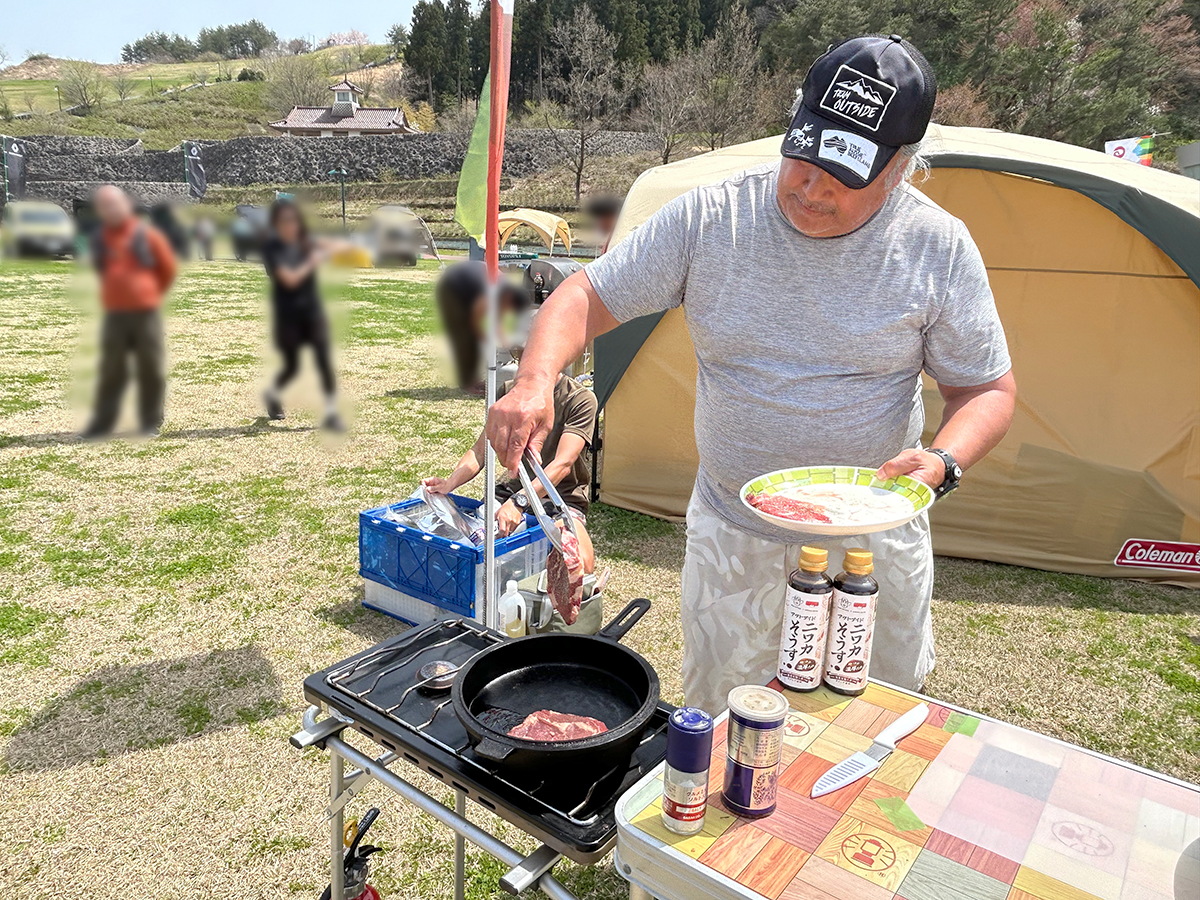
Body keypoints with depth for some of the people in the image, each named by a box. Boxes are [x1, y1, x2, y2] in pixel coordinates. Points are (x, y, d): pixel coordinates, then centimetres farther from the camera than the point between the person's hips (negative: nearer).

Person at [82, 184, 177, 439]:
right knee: (111, 371, 7)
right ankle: (102, 422, 15)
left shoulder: (146, 235, -4)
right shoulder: (98, 239, 6)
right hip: (115, 314, 3)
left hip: (146, 312, -3)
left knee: (151, 370, 1)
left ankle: (151, 423, 11)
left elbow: (168, 268, 6)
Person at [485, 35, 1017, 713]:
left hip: (873, 536, 1)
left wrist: (944, 463, -24)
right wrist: (535, 380, -28)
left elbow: (989, 390, -3)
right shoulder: (710, 218, -12)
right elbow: (587, 298, -9)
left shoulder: (938, 246, -10)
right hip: (733, 533, 0)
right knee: (719, 724, 16)